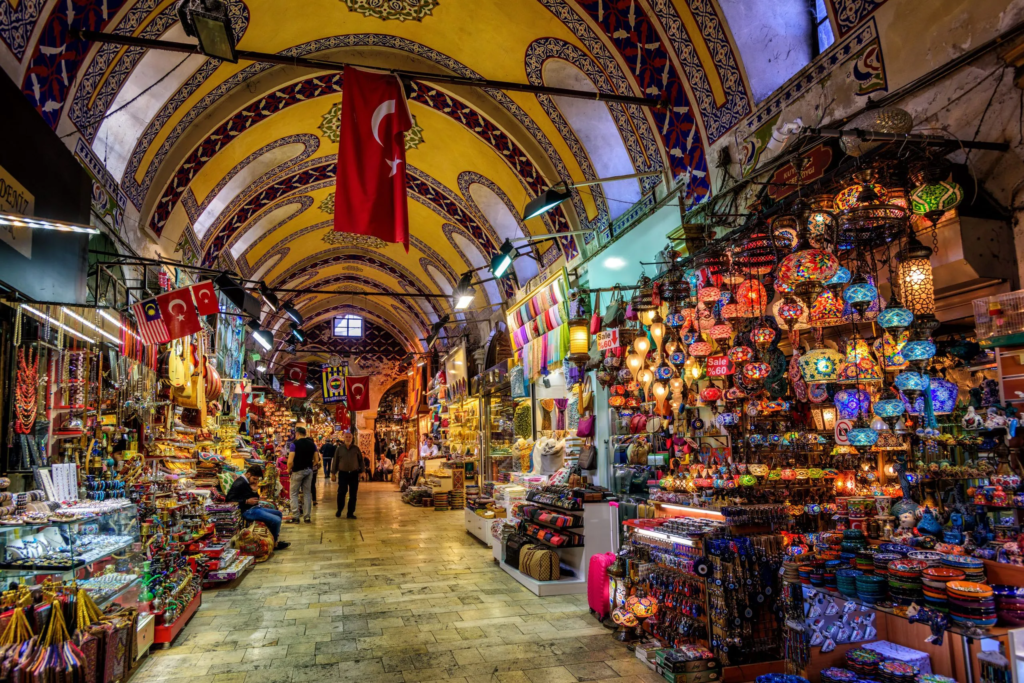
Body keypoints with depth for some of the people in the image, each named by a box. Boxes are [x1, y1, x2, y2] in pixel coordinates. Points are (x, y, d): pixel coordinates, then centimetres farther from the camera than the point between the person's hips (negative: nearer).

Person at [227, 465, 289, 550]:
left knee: (278, 513, 18)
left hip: (254, 508, 11)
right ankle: (274, 543, 1)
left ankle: (276, 540, 19)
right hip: (247, 511, -11)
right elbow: (229, 499, -23)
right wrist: (247, 501, -24)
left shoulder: (246, 482, 14)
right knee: (276, 520, -20)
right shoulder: (240, 483, -16)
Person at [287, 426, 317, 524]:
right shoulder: (312, 444, 4)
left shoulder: (295, 444, -12)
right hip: (309, 471, 5)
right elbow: (316, 460, 5)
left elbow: (290, 461, -18)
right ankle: (307, 517, 11)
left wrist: (289, 469, -1)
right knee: (307, 493, 10)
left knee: (294, 494, 6)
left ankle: (295, 517, 2)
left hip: (298, 471, -5)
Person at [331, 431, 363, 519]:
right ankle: (339, 510, 17)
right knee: (341, 493, -2)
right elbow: (335, 461, 6)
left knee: (353, 495, 3)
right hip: (343, 473, -1)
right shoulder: (339, 449, 2)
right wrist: (333, 473, 4)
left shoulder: (356, 448, 5)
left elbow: (361, 460, 10)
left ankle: (351, 513, 12)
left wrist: (361, 471, 4)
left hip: (354, 474, 1)